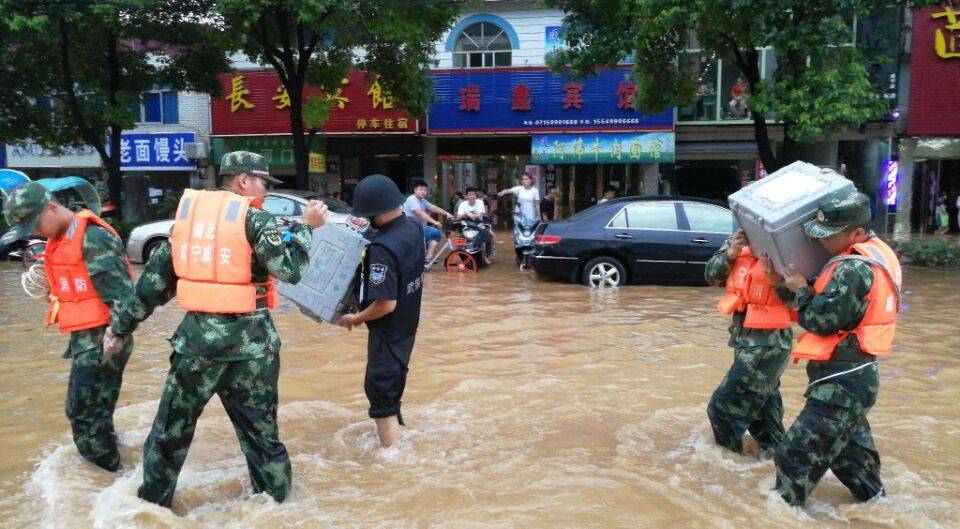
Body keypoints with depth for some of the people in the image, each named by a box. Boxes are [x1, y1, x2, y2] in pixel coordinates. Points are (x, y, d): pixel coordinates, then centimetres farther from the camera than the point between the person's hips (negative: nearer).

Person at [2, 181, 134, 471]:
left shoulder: (92, 237, -19)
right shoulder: (60, 238, 13)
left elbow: (119, 293, -23)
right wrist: (48, 282, 5)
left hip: (101, 340, -9)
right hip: (85, 338, 10)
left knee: (83, 412, -2)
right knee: (94, 409, 19)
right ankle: (105, 463, 33)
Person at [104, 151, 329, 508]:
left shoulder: (188, 212, 9)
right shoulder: (255, 219, -6)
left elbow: (155, 278, 12)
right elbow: (290, 269, -12)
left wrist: (122, 323, 20)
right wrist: (305, 226, 0)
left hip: (196, 336, 4)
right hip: (248, 342, -3)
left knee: (171, 428, 19)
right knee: (261, 431, 11)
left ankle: (152, 503, 32)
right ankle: (274, 501, 21)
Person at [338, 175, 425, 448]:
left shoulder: (383, 248, -31)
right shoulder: (414, 227, -5)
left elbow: (386, 304, -31)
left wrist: (355, 319, -14)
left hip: (388, 332, -9)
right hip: (408, 325, 9)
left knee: (382, 396, 1)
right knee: (394, 382, 29)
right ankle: (394, 432, 51)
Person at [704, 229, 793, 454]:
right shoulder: (738, 243, 3)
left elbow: (796, 299, -17)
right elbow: (712, 276, 1)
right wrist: (729, 254, -16)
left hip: (768, 342, -7)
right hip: (745, 338, 7)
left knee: (724, 407, -2)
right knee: (761, 401, 23)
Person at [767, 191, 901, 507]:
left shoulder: (855, 270, -26)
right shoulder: (874, 253, 6)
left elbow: (820, 320, -24)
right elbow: (829, 296, 9)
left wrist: (800, 288, -8)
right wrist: (782, 283, -3)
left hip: (842, 380, -11)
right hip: (856, 374, 11)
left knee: (797, 456, -4)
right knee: (848, 446, 30)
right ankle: (873, 500, 48)